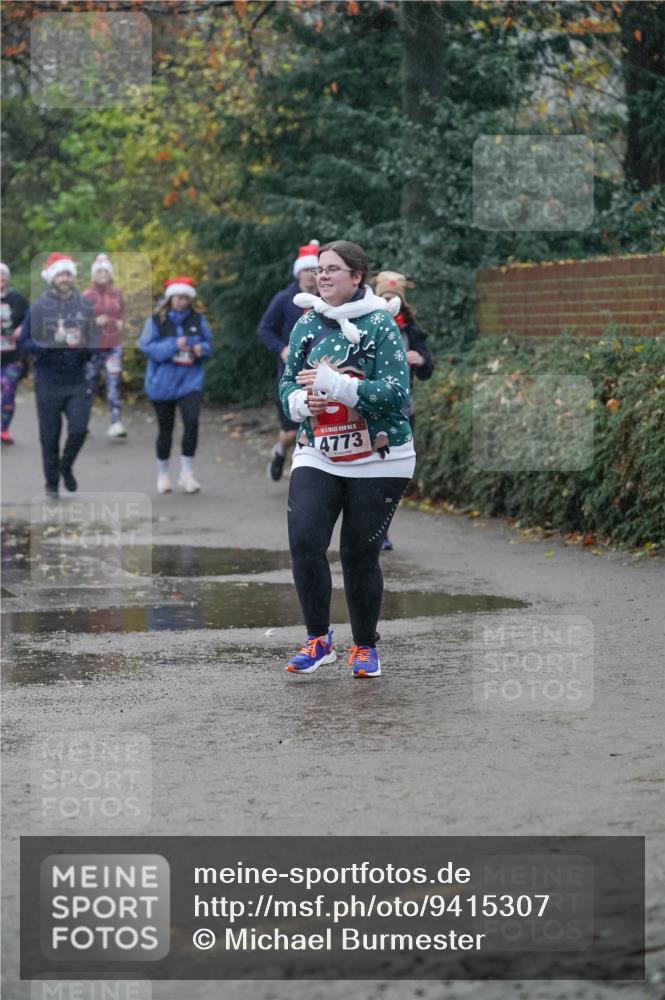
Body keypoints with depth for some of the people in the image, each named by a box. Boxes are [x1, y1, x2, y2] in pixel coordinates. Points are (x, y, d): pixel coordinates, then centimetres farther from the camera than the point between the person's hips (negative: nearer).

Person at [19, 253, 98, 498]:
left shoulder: (85, 306, 2)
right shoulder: (38, 308, -4)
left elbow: (95, 338, 11)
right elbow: (25, 342, -2)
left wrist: (88, 349, -11)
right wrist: (47, 347, -19)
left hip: (78, 381, 1)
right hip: (48, 382, -1)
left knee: (79, 429, -8)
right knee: (50, 436, 5)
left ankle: (66, 466, 21)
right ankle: (52, 483, 22)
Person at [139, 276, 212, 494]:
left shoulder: (198, 319, 3)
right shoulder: (156, 320, -6)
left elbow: (208, 344, 12)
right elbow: (146, 346, -12)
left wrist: (201, 349, -12)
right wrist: (173, 346, -22)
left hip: (190, 380, 1)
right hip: (162, 382, -1)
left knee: (192, 422, -18)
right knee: (166, 429, 9)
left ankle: (186, 474, -9)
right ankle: (162, 474, 27)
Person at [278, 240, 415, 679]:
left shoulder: (380, 325, -10)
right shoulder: (307, 325, 5)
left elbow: (396, 392, -18)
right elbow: (288, 383, 12)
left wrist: (330, 383, -24)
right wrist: (302, 401, -13)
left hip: (378, 461, -3)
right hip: (317, 456, 3)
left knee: (360, 555, 3)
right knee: (304, 539, -15)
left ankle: (365, 647, 22)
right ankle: (318, 640, -1)